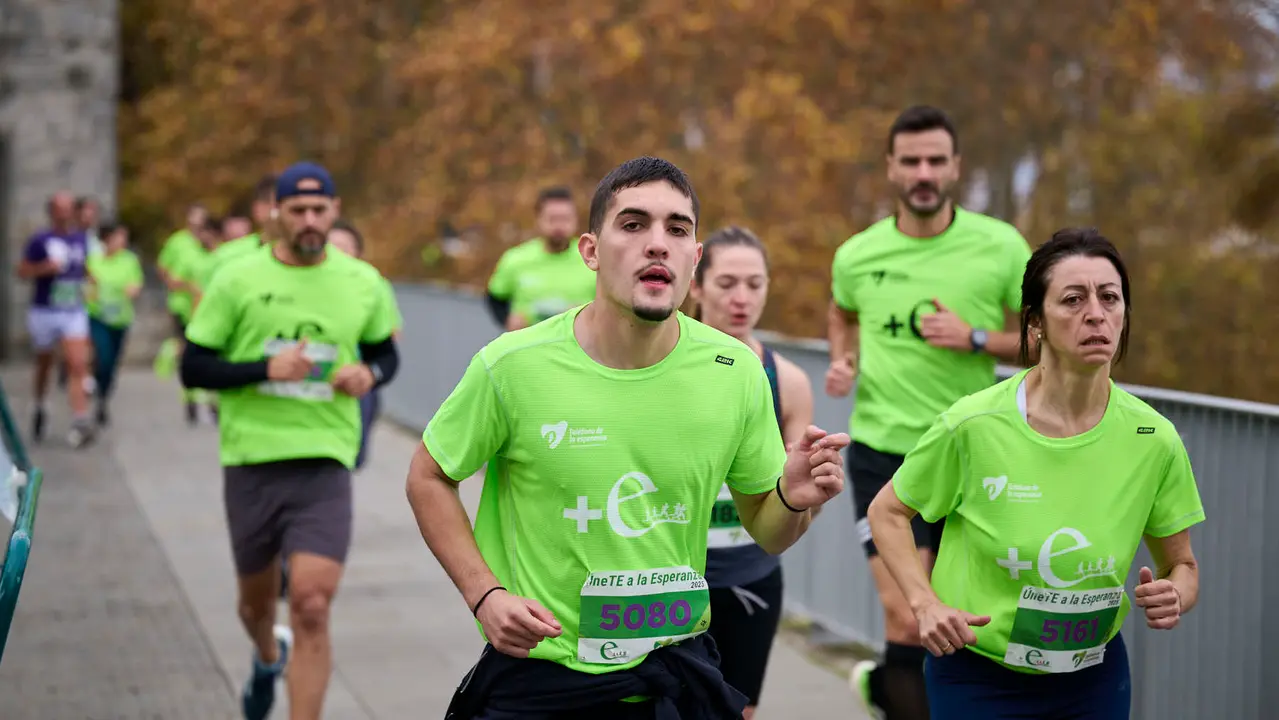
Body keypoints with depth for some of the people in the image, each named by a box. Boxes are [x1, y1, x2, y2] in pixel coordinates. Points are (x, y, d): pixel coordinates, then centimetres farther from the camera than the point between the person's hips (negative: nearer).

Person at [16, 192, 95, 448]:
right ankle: (40, 407, 41)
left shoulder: (81, 240, 6)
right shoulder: (39, 241, -8)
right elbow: (22, 271, -7)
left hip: (74, 313, 2)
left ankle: (80, 420, -18)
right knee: (44, 363, 16)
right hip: (44, 312, -2)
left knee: (78, 365, -13)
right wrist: (44, 268, -23)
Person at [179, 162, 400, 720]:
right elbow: (192, 367, -2)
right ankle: (268, 658, 54)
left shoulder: (363, 283, 4)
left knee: (311, 607, -15)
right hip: (251, 459, 1)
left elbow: (385, 353, 20)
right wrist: (266, 369, -17)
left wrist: (369, 374, -4)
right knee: (257, 599, 18)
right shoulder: (237, 280, -2)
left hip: (325, 463, 0)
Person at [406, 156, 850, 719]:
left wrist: (793, 500, -18)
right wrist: (484, 594, -11)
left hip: (677, 675, 2)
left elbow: (766, 531, 4)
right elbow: (428, 478, 0)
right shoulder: (513, 366, -13)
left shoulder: (736, 371, -6)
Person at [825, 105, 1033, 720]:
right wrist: (842, 361, 2)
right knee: (906, 618, -14)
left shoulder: (1001, 247, -6)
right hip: (882, 453, -1)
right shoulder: (857, 254, -1)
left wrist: (976, 339, -16)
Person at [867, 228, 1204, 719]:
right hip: (976, 675, -3)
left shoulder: (1153, 439, -11)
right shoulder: (973, 425, -18)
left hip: (1095, 677, 3)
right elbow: (886, 513, -2)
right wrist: (926, 603, -16)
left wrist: (1174, 596, -19)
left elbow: (1182, 565, 4)